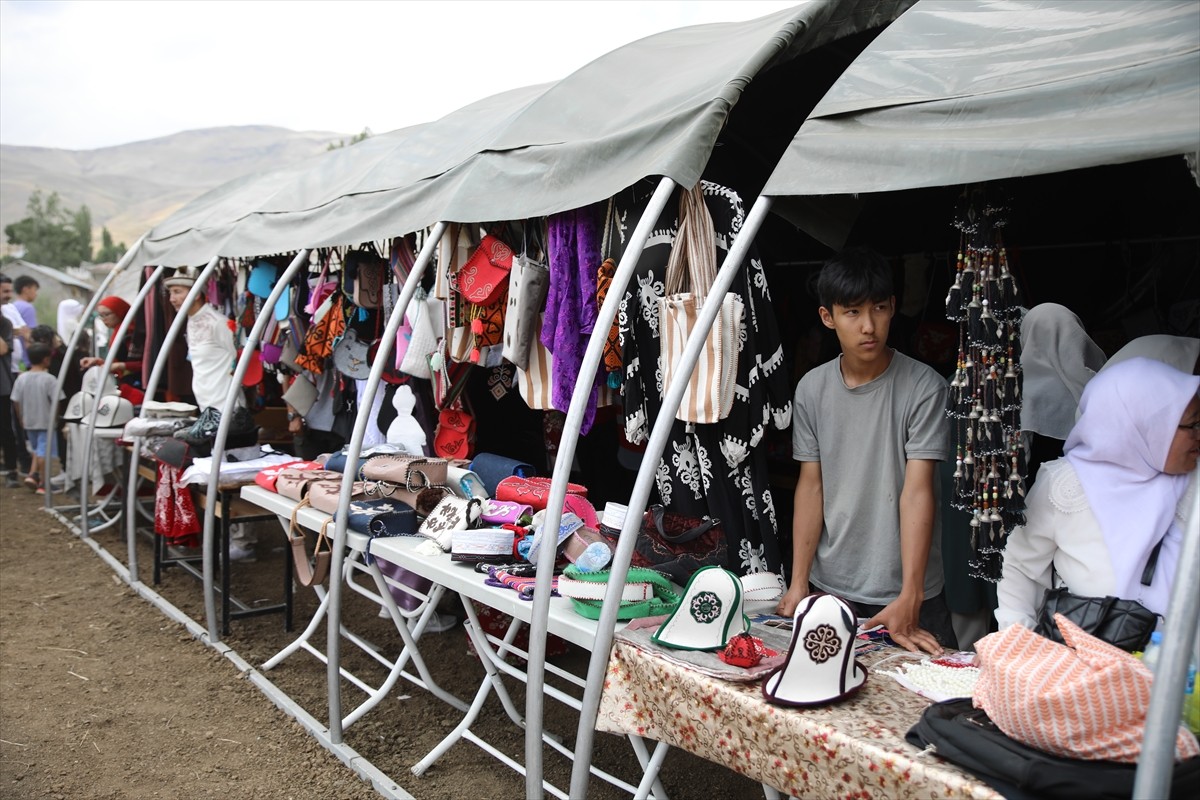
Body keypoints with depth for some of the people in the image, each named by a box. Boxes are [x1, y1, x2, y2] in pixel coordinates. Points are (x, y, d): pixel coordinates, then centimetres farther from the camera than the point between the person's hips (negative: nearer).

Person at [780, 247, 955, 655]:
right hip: (829, 589, 3)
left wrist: (910, 598, -20)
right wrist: (798, 584, -2)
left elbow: (917, 491, -15)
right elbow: (810, 486, 2)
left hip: (904, 594, -3)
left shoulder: (923, 387, -11)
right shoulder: (811, 389, 0)